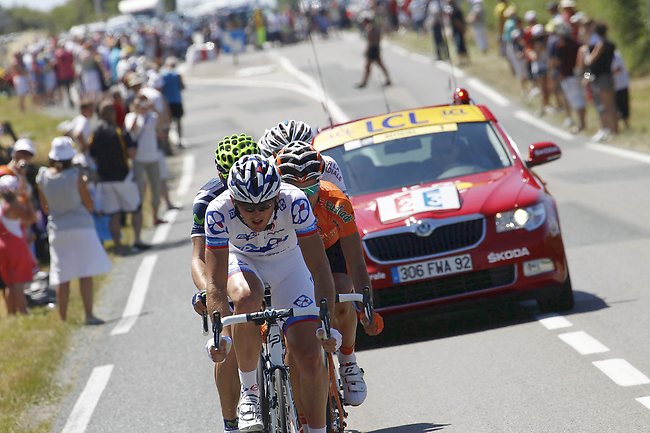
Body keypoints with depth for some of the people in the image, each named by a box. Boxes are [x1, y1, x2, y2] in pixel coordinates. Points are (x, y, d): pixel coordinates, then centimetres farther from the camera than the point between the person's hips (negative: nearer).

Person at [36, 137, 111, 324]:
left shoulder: (43, 177, -3)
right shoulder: (75, 175, -12)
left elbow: (45, 207, 8)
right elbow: (89, 205, -5)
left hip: (57, 230, 3)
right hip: (81, 227, -3)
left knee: (62, 278, 5)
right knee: (86, 274, 0)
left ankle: (63, 319, 7)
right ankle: (89, 315, -4)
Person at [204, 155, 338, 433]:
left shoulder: (294, 202, -34)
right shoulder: (219, 212, -33)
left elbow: (319, 267, -30)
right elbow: (215, 282, -32)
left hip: (288, 262, 1)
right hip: (241, 260, 0)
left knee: (309, 357, -13)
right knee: (246, 299, -37)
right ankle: (249, 391, -19)